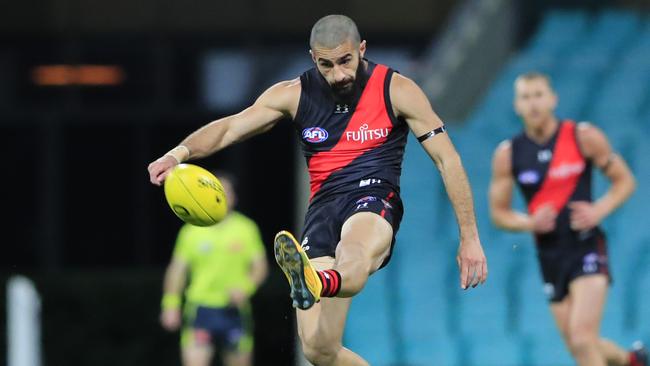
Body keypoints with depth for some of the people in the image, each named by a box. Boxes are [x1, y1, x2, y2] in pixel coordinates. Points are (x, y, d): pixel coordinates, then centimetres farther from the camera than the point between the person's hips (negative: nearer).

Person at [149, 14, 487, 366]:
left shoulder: (396, 90, 2)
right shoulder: (294, 95, 8)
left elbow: (448, 160, 4)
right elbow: (230, 128, 1)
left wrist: (469, 238, -1)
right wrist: (179, 153, -20)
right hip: (323, 209, 3)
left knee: (355, 257, -43)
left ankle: (315, 284, -76)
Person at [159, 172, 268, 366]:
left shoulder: (247, 228, 4)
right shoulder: (191, 231, 4)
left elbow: (260, 266, 4)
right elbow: (177, 270, 7)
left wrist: (245, 288, -14)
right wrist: (171, 305, 0)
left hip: (235, 312, 1)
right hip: (200, 310, -1)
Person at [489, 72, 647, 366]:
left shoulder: (584, 137, -5)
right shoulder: (508, 155, 0)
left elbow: (624, 181, 4)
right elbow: (499, 213, 7)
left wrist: (599, 210, -15)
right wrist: (529, 223, -14)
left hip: (587, 246, -4)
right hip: (549, 254, 4)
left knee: (582, 338, -20)